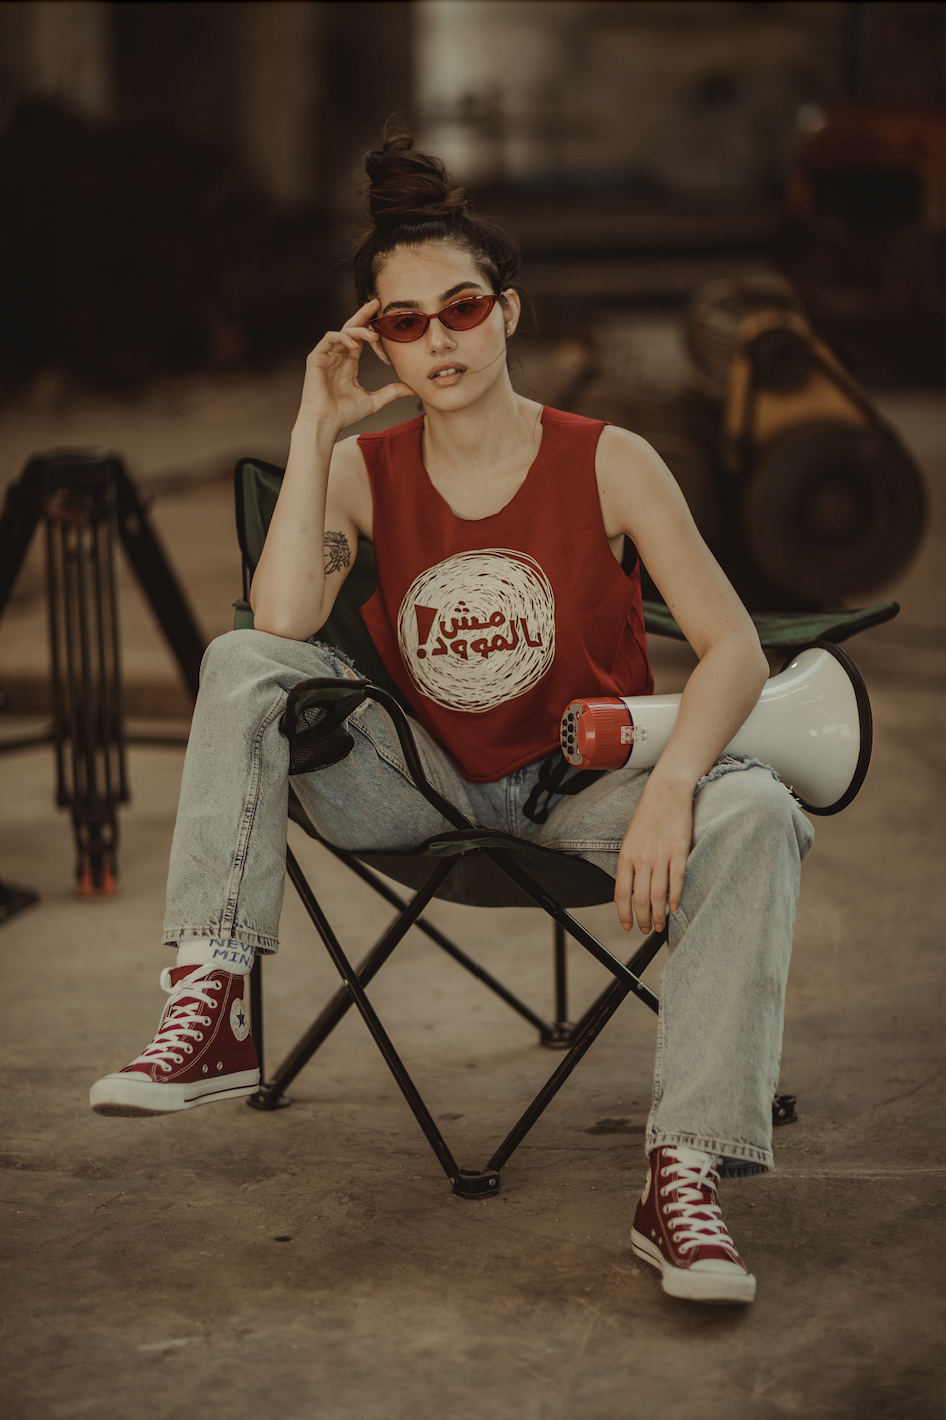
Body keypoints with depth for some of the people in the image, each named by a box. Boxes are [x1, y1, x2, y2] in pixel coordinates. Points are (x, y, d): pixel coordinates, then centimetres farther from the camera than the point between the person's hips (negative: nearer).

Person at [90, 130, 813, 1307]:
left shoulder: (608, 463, -7)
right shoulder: (367, 472, -1)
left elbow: (734, 650, -15)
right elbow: (284, 623, -20)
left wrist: (670, 788, -33)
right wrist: (316, 428, -17)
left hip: (579, 782, -1)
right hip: (421, 784, 2)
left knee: (753, 814, -32)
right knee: (241, 665, -20)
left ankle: (686, 1174, -34)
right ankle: (209, 1011, -26)